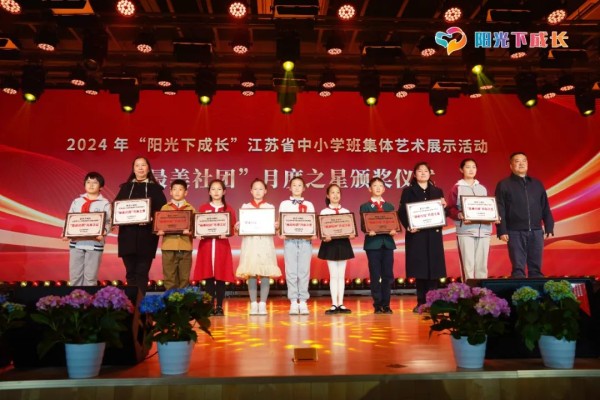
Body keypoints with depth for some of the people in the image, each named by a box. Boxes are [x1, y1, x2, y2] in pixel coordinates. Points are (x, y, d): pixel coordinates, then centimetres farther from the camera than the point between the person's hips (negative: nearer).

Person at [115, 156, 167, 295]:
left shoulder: (155, 188, 7)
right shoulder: (125, 187, 15)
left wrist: (151, 219, -18)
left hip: (147, 236, -2)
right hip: (127, 235, 2)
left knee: (142, 272, -1)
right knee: (130, 271, 5)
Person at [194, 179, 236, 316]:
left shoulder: (229, 209, 6)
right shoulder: (203, 208, 9)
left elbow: (232, 228, 2)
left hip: (222, 246, 0)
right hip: (206, 245, 1)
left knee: (221, 277, 0)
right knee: (208, 277, 1)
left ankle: (219, 307, 8)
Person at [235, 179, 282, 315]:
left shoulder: (270, 207, 10)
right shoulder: (245, 207, 11)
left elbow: (273, 225, 6)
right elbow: (241, 224, 7)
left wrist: (276, 227, -15)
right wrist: (237, 227, -13)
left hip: (266, 242, 0)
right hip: (250, 242, 0)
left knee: (265, 274, -4)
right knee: (251, 274, -2)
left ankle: (263, 304, 3)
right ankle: (253, 304, 6)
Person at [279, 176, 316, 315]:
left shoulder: (309, 205, 12)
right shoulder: (284, 204, 10)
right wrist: (281, 233, -13)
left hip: (305, 240, 1)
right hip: (290, 240, -1)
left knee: (304, 271, 0)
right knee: (291, 271, -1)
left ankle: (303, 301, 6)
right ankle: (293, 302, 6)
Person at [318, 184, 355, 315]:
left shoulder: (346, 212, 7)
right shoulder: (324, 212, 0)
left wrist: (351, 235, -16)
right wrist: (325, 237, -24)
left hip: (343, 243, 2)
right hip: (330, 244, -2)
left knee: (341, 276, 6)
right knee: (333, 276, 0)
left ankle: (341, 304, 11)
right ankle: (334, 304, 6)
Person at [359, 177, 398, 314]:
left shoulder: (390, 206, 16)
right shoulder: (365, 207, 6)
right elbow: (363, 226, -3)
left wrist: (393, 231, -12)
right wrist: (368, 231, -23)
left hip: (387, 243, 3)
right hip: (373, 243, -3)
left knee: (388, 275, 3)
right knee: (375, 275, 0)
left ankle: (386, 304, 11)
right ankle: (377, 304, 8)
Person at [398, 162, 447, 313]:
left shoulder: (437, 191, 15)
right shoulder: (408, 191, 6)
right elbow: (402, 212, -3)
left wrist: (444, 207, -9)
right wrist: (408, 227, -18)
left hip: (434, 235, 3)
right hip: (416, 235, -2)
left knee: (434, 268, 0)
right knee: (420, 268, -3)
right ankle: (421, 302, 6)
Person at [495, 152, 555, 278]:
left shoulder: (537, 184, 16)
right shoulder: (504, 185, 2)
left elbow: (545, 207, 15)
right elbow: (500, 210, -4)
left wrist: (549, 227, 7)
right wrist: (502, 231, -12)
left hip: (536, 231, 4)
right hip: (515, 232, -4)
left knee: (536, 267, 7)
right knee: (518, 268, -1)